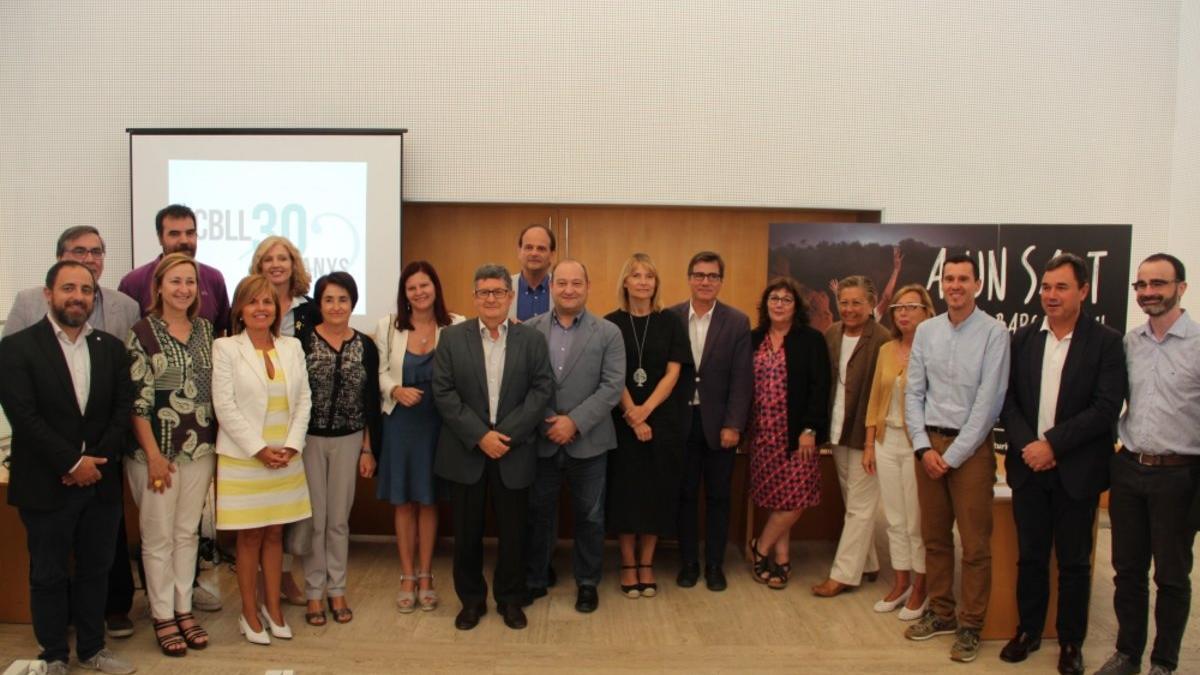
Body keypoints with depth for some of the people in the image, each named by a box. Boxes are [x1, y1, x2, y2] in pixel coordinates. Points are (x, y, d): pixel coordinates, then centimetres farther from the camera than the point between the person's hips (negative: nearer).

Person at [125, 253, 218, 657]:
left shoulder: (205, 329, 6)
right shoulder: (142, 333, -9)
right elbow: (137, 400, -12)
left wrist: (217, 443, 8)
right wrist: (154, 455, -14)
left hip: (200, 448, 5)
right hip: (157, 449, -5)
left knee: (187, 532, 13)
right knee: (158, 536, 6)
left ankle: (184, 609, 24)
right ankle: (162, 617, 18)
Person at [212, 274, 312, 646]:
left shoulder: (292, 347, 6)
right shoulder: (226, 348, -5)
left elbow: (304, 400, 5)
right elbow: (225, 406, -10)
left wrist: (292, 445, -6)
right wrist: (259, 449, -14)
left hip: (286, 458, 3)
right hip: (244, 458, -3)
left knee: (275, 533, 11)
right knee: (250, 535, 5)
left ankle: (273, 607, 23)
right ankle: (249, 613, 18)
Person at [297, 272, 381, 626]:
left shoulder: (366, 346, 2)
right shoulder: (302, 340, -6)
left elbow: (371, 401, 6)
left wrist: (369, 449, 5)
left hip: (348, 441, 2)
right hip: (309, 439, -2)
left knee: (339, 519, 10)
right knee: (314, 518, 4)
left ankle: (337, 590, 24)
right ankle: (313, 592, 19)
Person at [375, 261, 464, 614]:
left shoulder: (455, 325, -4)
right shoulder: (388, 325, 2)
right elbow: (380, 372, 1)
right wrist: (396, 390, -16)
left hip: (437, 422, -1)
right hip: (400, 421, 1)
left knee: (428, 500, 9)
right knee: (403, 501, 9)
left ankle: (425, 576, 23)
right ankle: (407, 577, 22)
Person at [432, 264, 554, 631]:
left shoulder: (532, 339, 2)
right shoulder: (452, 337, 1)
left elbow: (542, 389, -5)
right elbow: (444, 393, -5)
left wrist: (506, 434, -14)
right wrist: (479, 436, -13)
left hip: (514, 452, 0)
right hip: (465, 452, 0)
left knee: (513, 531, 8)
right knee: (467, 531, 9)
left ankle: (510, 599, 26)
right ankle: (471, 599, 26)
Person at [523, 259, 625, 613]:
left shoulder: (608, 333, -2)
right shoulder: (529, 329, 2)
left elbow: (613, 386, -9)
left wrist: (575, 421, -17)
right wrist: (539, 422, -12)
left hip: (588, 442, -1)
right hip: (540, 440, 1)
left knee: (589, 516, 11)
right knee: (538, 513, 13)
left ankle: (587, 583, 28)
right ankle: (534, 580, 29)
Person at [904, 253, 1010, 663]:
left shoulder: (994, 333, -7)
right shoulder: (926, 331, 5)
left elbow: (989, 401, -11)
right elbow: (913, 393, 6)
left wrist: (953, 455, -11)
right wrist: (924, 447, -4)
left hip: (971, 447, -4)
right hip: (929, 444, 4)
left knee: (975, 544, 2)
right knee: (934, 536, 12)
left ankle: (970, 625, 14)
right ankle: (940, 613, 26)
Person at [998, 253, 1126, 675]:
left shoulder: (1105, 342, -6)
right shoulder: (1023, 339, 5)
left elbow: (1106, 408, -13)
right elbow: (1008, 399, 4)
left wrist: (1052, 444, -17)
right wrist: (1026, 444, -11)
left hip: (1077, 471, -3)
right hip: (1029, 466, 3)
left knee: (1074, 561, 9)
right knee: (1029, 556, 13)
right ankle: (1028, 630, 28)